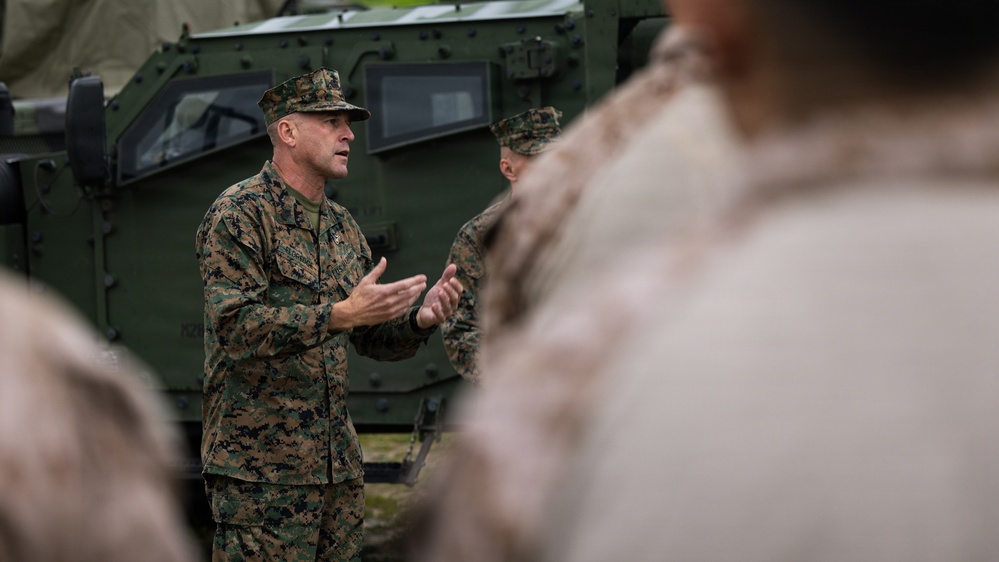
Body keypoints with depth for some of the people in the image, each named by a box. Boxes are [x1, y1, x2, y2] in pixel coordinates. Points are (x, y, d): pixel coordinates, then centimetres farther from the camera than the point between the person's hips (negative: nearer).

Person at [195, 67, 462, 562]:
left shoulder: (342, 226, 16)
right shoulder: (239, 215, -8)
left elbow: (373, 339, 18)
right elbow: (236, 327, -20)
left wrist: (420, 320, -4)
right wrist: (340, 314, -26)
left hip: (337, 466, 8)